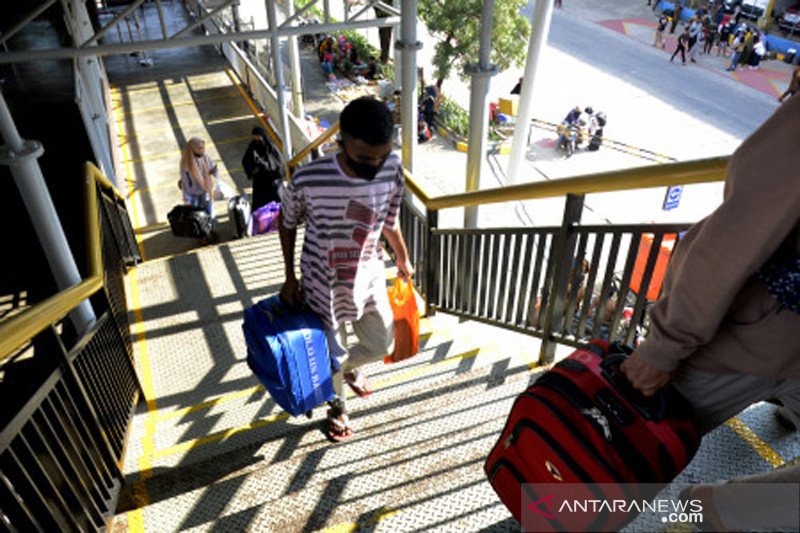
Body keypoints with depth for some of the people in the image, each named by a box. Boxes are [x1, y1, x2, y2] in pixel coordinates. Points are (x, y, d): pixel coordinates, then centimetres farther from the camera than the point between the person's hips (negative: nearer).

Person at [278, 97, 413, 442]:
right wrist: (290, 278, -3)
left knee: (382, 346, 20)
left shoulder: (393, 171, -19)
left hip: (369, 277, 3)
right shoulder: (309, 179, -29)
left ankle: (348, 366, 56)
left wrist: (403, 258, 16)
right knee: (332, 357, 15)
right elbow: (287, 223, -8)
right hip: (324, 284, -3)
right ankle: (337, 406, 49)